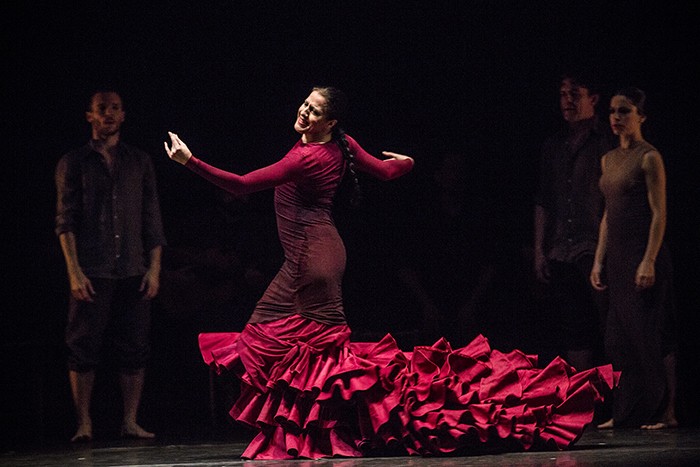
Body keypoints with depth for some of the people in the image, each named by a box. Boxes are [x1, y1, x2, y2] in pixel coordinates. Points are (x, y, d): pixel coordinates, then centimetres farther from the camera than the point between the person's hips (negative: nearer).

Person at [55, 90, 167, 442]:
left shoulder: (140, 162, 14)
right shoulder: (73, 163, 7)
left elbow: (152, 220, 13)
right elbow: (65, 221, 1)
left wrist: (154, 267, 3)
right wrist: (74, 271, -9)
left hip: (133, 272, 2)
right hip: (91, 273, -2)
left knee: (134, 347, 0)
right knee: (84, 348, -4)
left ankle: (130, 422, 4)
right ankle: (84, 423, 0)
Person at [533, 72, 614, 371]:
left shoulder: (606, 142, 1)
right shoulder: (553, 147, 18)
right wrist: (539, 251, 12)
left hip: (595, 253, -5)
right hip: (560, 254, 6)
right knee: (572, 335, 4)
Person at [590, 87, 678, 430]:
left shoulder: (649, 158, -7)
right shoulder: (609, 160, 15)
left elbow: (659, 214, -12)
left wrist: (649, 261, -19)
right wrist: (599, 260, 14)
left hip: (642, 253, -8)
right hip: (616, 256, 8)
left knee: (650, 334, -7)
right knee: (619, 337, 7)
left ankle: (665, 411, -2)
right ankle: (626, 412, 12)